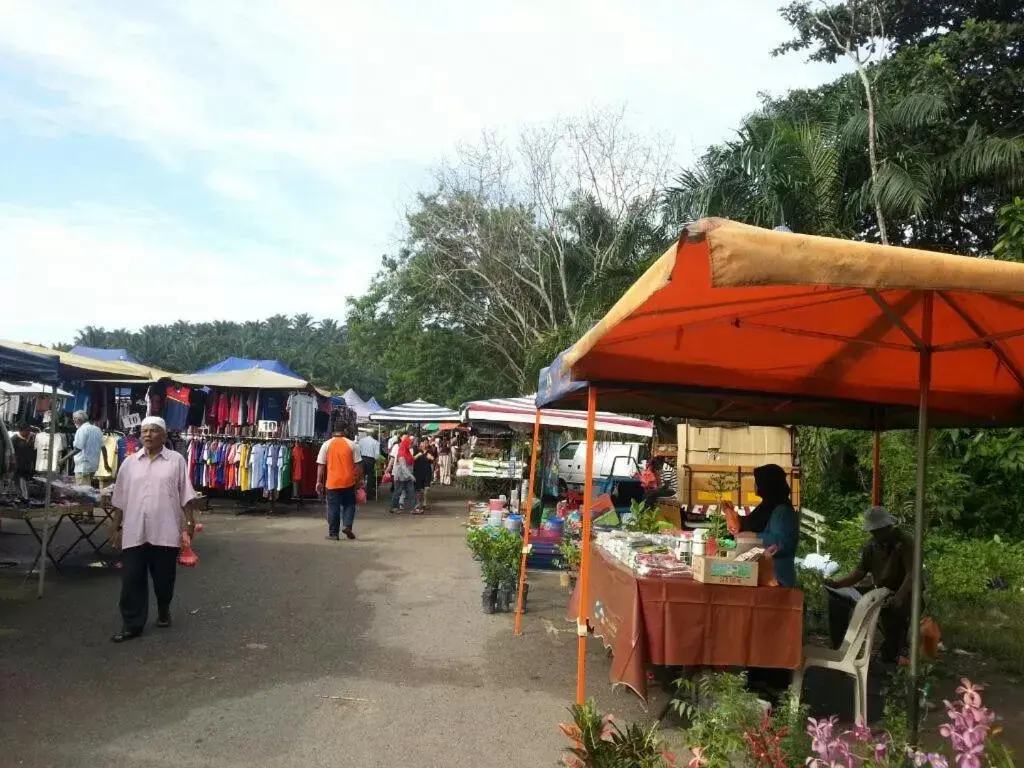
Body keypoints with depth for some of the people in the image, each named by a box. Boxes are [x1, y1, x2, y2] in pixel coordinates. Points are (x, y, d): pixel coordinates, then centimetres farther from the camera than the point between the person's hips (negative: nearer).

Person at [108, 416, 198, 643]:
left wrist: (190, 521, -4)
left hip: (165, 531, -2)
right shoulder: (129, 463, 8)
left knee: (164, 577, 10)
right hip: (134, 532, 2)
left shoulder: (176, 461, 1)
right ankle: (131, 624, 10)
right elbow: (119, 500, 11)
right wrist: (116, 528, 10)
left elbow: (186, 496, 1)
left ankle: (164, 611, 34)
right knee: (131, 579, 1)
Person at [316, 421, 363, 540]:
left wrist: (319, 482, 6)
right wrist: (359, 480, 10)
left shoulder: (326, 445, -1)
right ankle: (347, 525, -1)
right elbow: (358, 464, -1)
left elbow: (321, 465, 0)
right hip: (348, 482, 0)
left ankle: (333, 533, 11)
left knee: (333, 508, 8)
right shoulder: (352, 444, -3)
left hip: (332, 482, 0)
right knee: (349, 505, 16)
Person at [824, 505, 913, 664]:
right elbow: (860, 572, 1)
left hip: (901, 596, -6)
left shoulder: (904, 543, -14)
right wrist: (837, 584, -16)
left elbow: (912, 574, -25)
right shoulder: (871, 545, 4)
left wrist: (899, 597, -42)